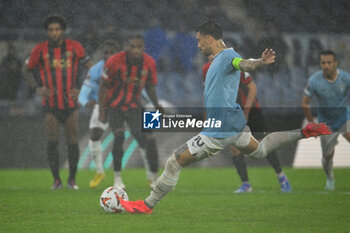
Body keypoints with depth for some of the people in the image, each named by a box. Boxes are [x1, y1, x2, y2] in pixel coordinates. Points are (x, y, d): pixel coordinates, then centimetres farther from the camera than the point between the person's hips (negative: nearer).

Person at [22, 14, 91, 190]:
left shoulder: (74, 47, -2)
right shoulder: (40, 49, -1)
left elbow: (90, 68, 7)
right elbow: (26, 70, 13)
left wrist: (81, 89, -2)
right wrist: (37, 88, -1)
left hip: (70, 103, 0)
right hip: (50, 104, 0)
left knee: (72, 142, -1)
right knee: (52, 142, -5)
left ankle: (72, 179, 12)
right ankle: (56, 180, 5)